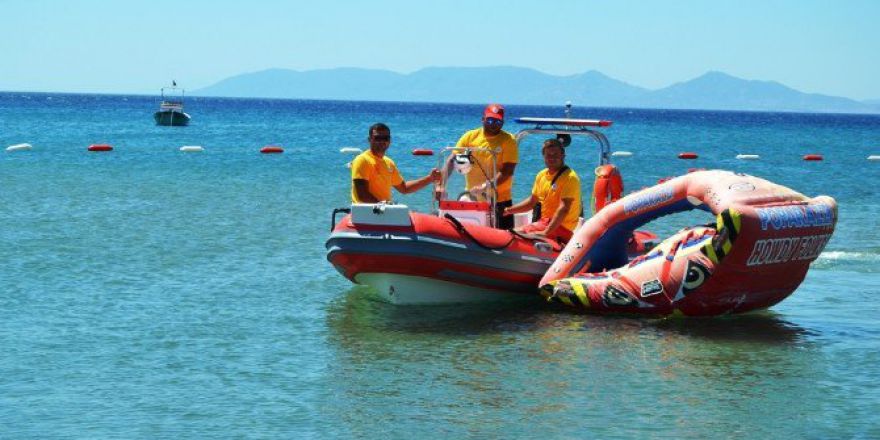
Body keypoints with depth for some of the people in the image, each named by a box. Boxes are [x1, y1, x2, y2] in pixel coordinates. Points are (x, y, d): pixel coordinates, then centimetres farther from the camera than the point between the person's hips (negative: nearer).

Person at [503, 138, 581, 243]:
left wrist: (545, 233, -32)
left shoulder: (570, 177, -15)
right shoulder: (542, 175, 11)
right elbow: (532, 201, 23)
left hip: (561, 226, -9)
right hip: (545, 221, 9)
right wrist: (508, 210, 10)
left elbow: (564, 209, -24)